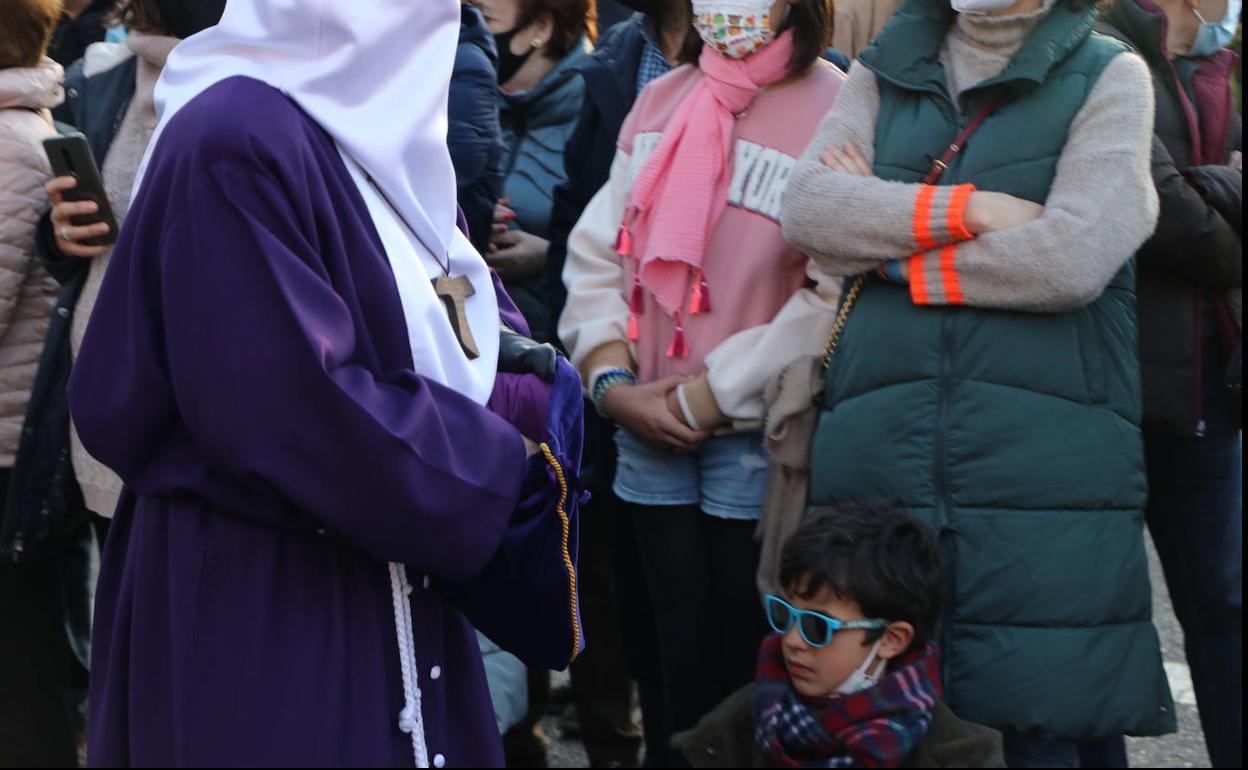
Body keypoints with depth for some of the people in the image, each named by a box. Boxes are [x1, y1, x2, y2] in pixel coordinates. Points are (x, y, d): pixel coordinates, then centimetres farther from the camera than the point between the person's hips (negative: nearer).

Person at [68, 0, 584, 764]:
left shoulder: (386, 126, 9)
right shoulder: (238, 143, -20)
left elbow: (486, 331, 9)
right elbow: (300, 410, -25)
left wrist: (521, 397, -13)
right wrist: (495, 462, -15)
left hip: (385, 580, 9)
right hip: (258, 604, -9)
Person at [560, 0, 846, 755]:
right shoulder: (660, 101, 10)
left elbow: (841, 296, -16)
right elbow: (598, 250, 10)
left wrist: (706, 398, -13)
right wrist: (610, 377, -5)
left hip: (761, 435, -5)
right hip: (649, 432, 5)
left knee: (751, 659, 6)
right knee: (683, 646, 13)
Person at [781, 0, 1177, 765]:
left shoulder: (1109, 77, 4)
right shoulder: (884, 76, 15)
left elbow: (1071, 258, -11)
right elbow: (809, 206, -2)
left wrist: (888, 247, -2)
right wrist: (972, 210, -11)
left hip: (1044, 466, -3)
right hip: (879, 451, 3)